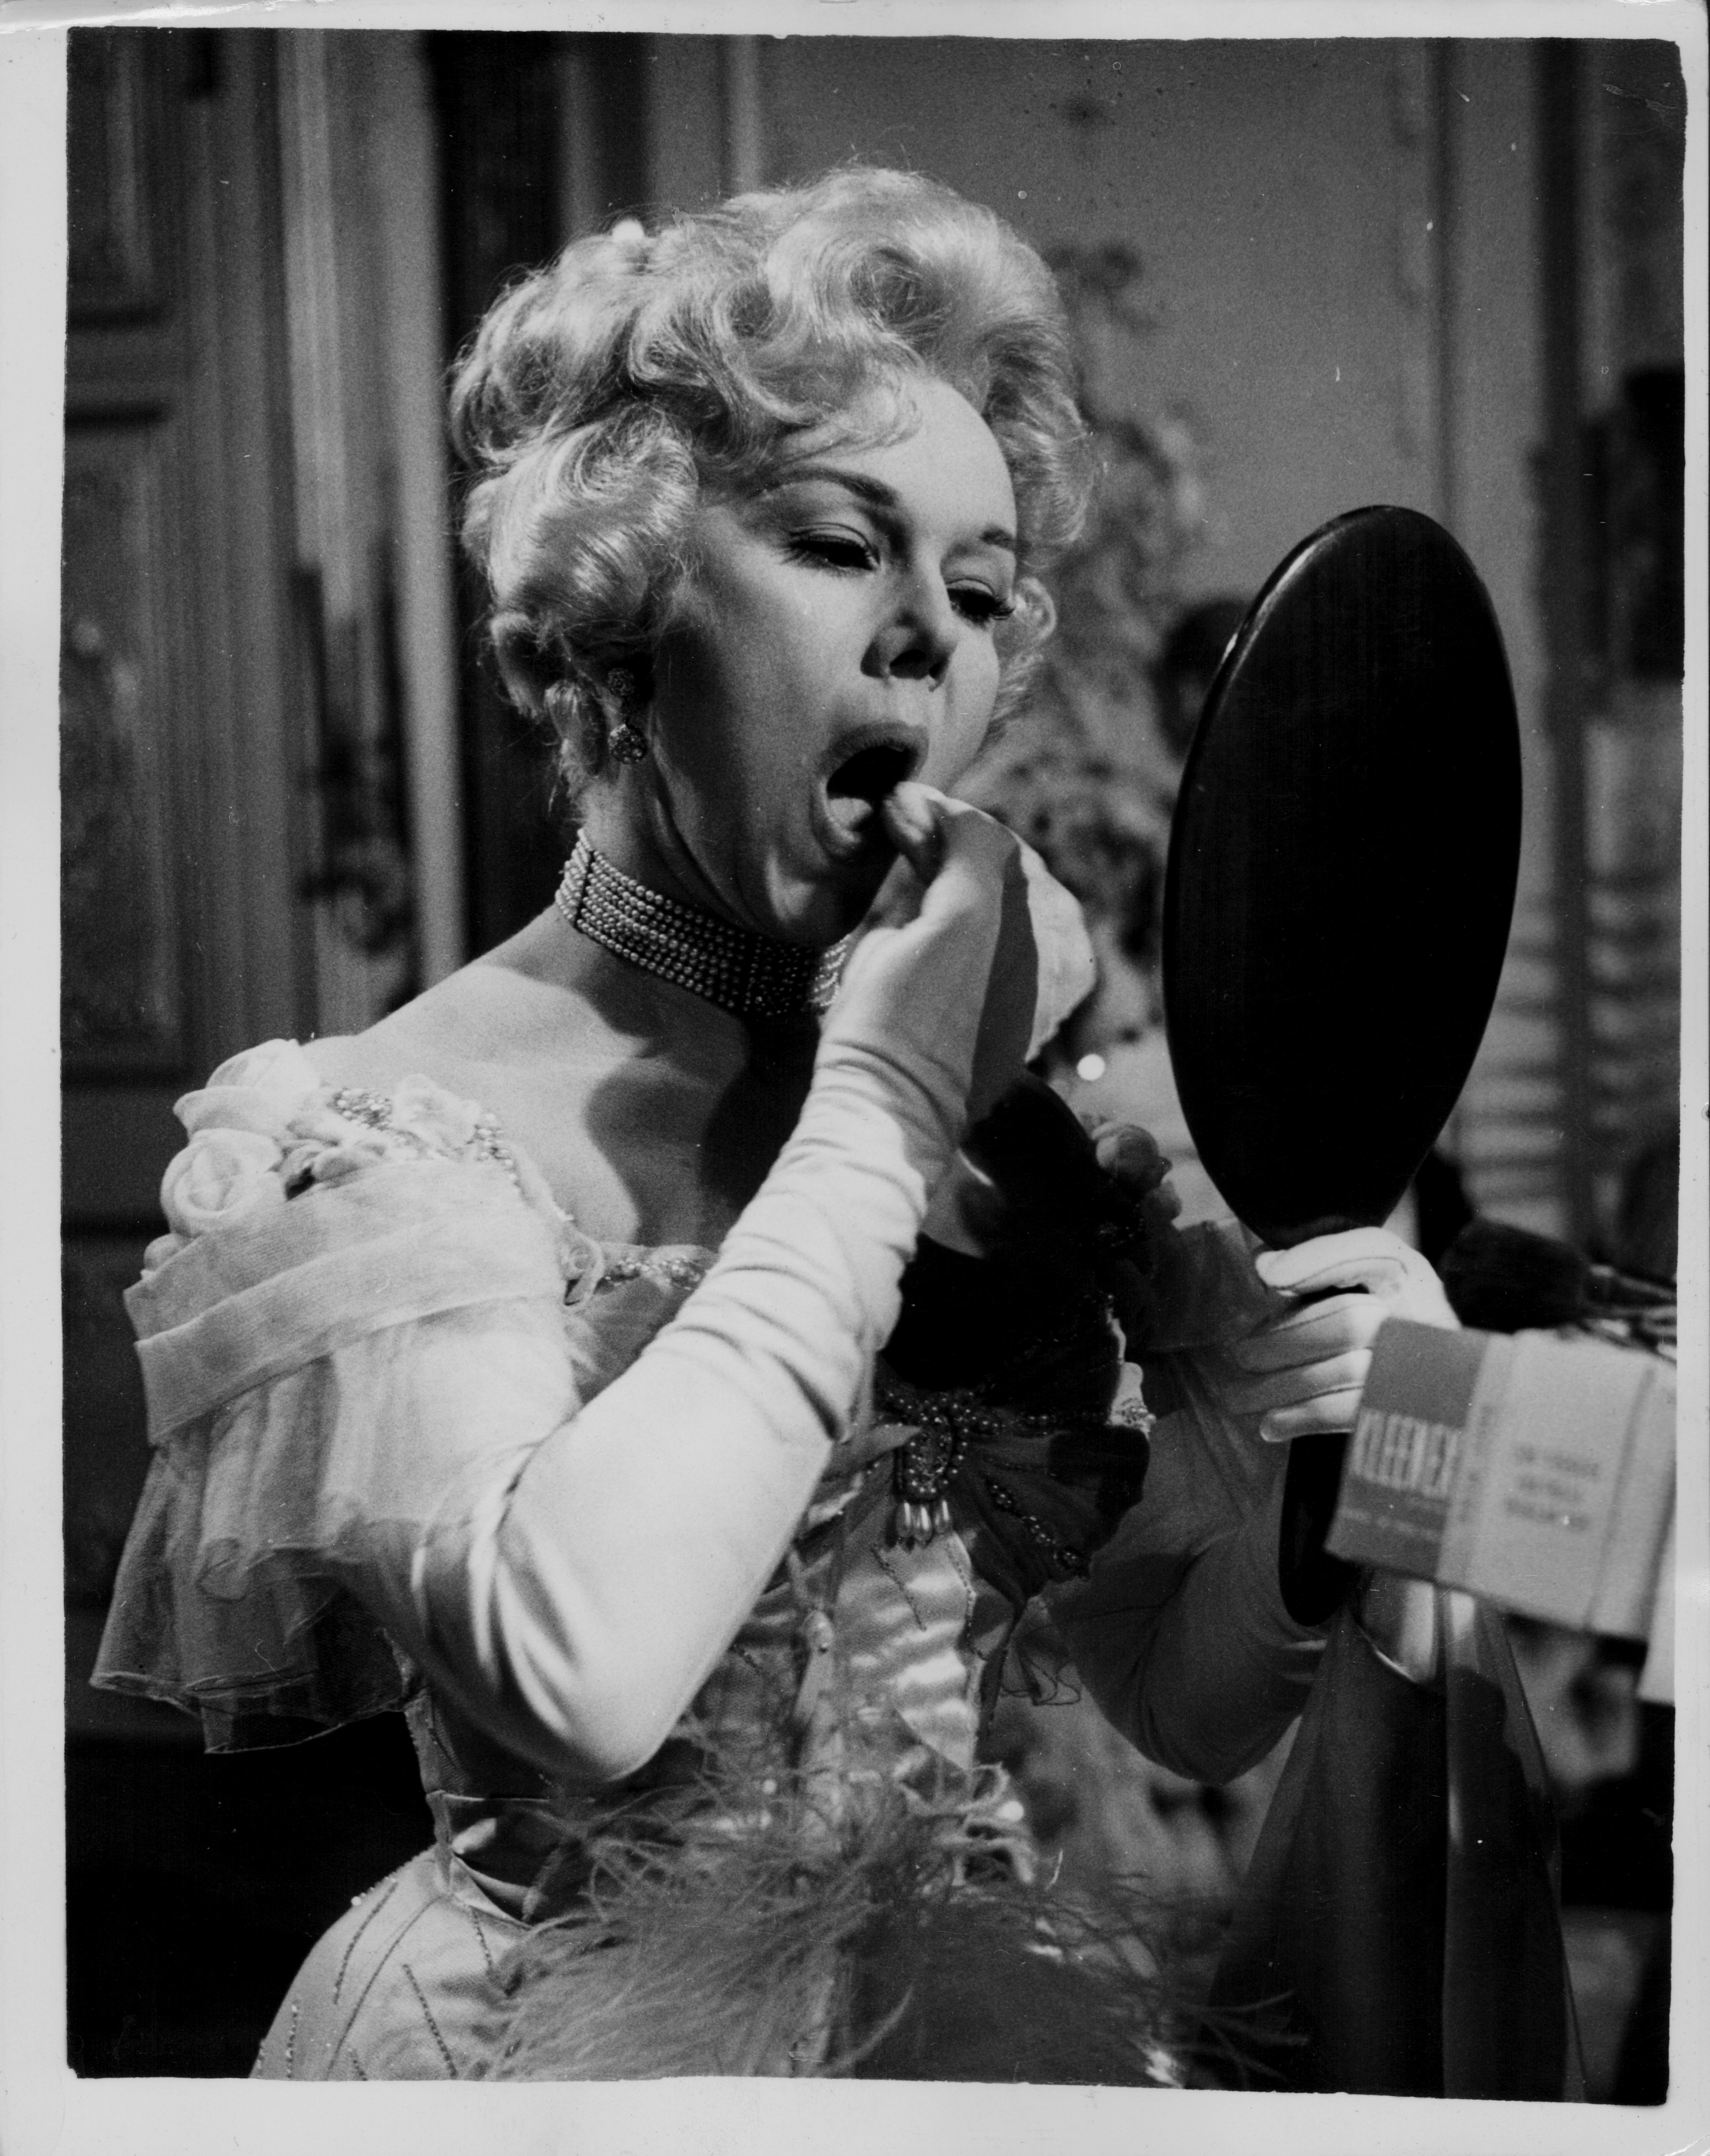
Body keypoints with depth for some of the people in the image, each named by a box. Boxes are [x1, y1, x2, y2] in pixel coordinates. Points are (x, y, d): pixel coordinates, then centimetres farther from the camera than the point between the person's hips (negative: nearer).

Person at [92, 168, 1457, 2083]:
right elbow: (575, 1665, -29)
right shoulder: (393, 1135, -12)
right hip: (586, 2027, -4)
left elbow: (1193, 1707, 4)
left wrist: (1288, 1437, -16)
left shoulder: (996, 1098, 0)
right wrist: (876, 1109, -22)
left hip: (963, 2008, 4)